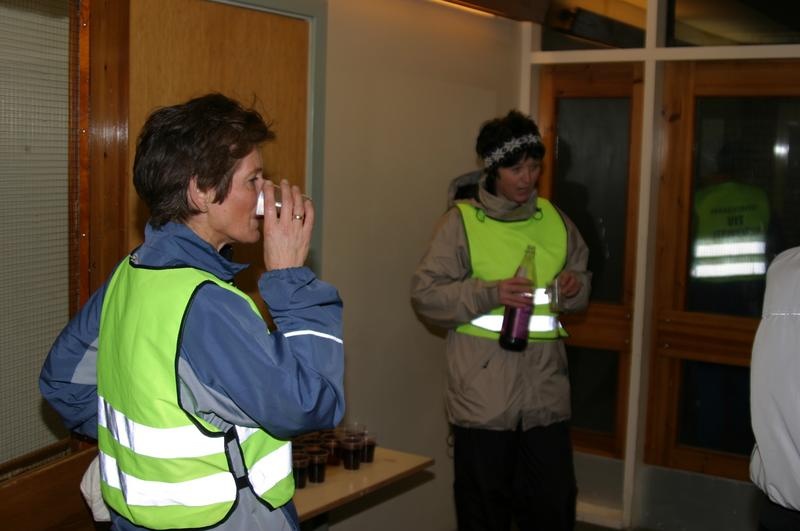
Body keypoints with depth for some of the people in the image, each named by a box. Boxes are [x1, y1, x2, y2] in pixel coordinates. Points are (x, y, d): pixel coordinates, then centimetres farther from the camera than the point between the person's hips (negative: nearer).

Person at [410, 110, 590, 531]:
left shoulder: (552, 218, 9)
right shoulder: (462, 220, -6)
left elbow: (581, 273, 22)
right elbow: (425, 294, -9)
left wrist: (575, 285, -1)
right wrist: (490, 293, -21)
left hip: (546, 390, 4)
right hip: (484, 396, -4)